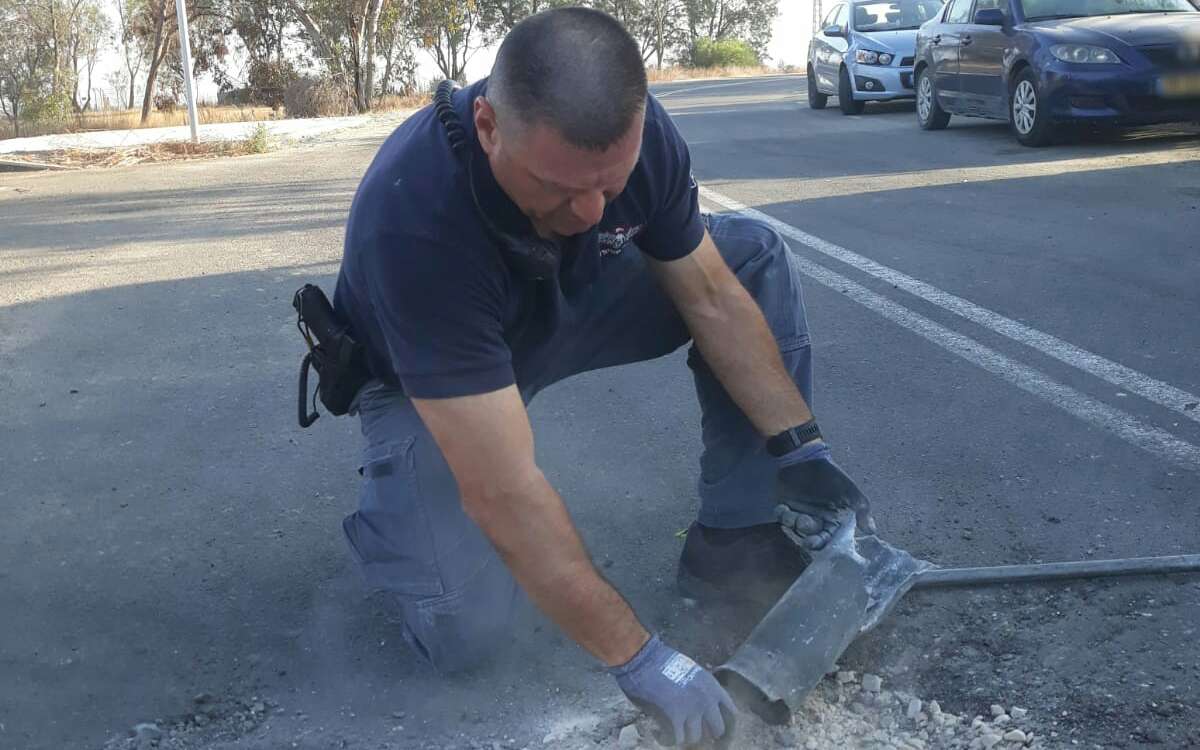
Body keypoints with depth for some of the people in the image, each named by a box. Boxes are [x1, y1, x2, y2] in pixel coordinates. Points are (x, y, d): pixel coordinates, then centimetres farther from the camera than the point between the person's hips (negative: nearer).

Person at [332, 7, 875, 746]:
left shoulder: (636, 135, -25)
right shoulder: (414, 218, -42)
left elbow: (711, 296, -10)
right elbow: (502, 491, -41)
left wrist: (800, 446, -14)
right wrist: (637, 658, -37)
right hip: (420, 377, -5)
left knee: (757, 256, -11)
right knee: (464, 632, -23)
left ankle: (735, 541, -4)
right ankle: (395, 498, 11)